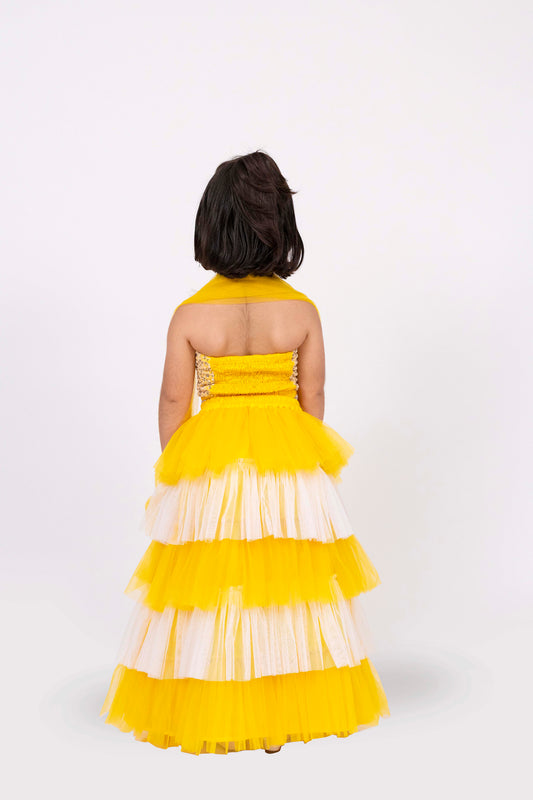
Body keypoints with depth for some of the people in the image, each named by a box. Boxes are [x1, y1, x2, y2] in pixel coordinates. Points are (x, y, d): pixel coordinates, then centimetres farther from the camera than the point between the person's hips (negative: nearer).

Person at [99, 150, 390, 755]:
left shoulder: (189, 314, -12)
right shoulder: (303, 311, -9)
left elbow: (173, 404, -5)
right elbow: (313, 399, -2)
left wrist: (172, 473, 10)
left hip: (209, 463, -1)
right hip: (289, 461, 1)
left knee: (210, 589, 12)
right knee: (286, 585, 13)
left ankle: (211, 720, 24)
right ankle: (284, 717, 26)